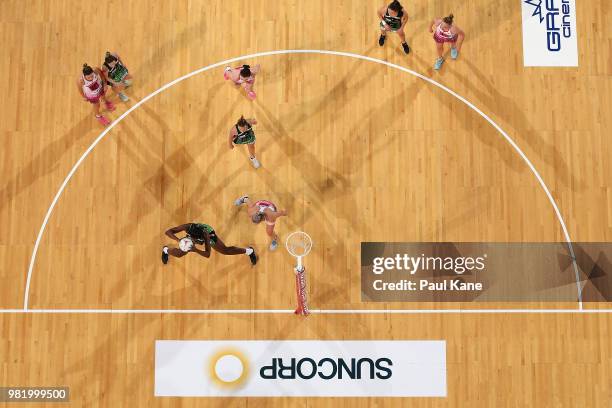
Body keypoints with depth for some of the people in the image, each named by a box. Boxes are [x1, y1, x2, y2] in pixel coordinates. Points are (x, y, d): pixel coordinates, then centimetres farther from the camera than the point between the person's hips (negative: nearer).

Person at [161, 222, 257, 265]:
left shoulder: (205, 234, -47)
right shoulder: (187, 227, -44)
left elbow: (207, 254, -46)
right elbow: (168, 232, -42)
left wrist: (195, 250, -59)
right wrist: (178, 240, -57)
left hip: (209, 233, -2)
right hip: (194, 233, 2)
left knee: (225, 250, 1)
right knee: (179, 254, 5)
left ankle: (248, 251, 25)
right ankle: (166, 250, 42)